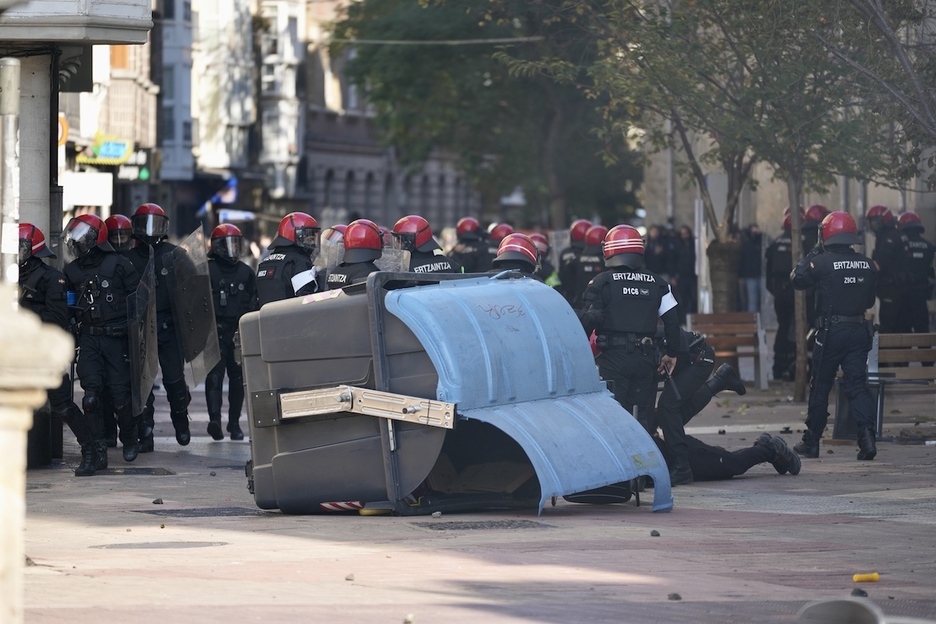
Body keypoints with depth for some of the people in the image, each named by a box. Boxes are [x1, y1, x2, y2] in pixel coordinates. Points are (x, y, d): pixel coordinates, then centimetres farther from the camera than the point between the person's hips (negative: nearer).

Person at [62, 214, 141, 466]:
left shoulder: (119, 265, -4)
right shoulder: (72, 271, 10)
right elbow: (66, 308, 15)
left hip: (117, 339, -3)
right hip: (89, 339, 3)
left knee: (120, 395, 1)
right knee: (91, 393, -10)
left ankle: (130, 438, 27)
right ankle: (95, 450, -8)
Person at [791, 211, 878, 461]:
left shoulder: (823, 262, -13)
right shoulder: (867, 264, 2)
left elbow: (797, 279, 1)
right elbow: (870, 300, 11)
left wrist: (811, 255, 9)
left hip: (832, 331, -3)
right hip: (860, 330, 3)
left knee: (820, 387, 8)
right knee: (857, 385, 3)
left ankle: (811, 442, 16)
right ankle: (867, 435, -15)